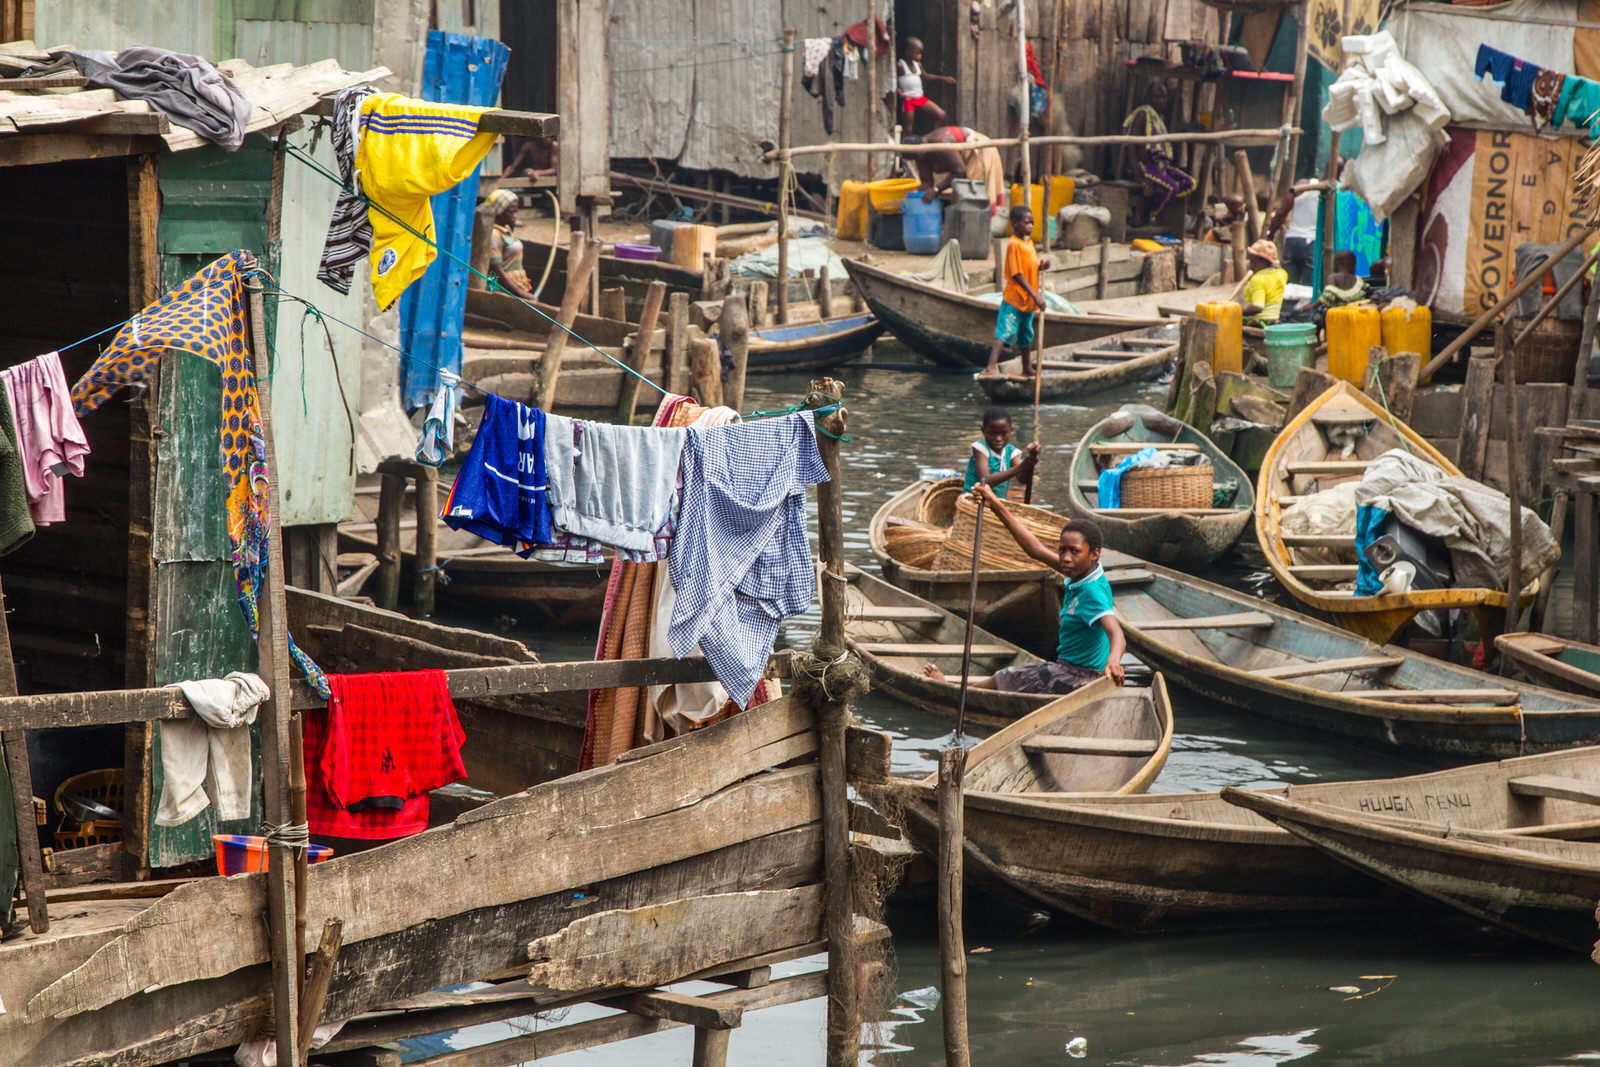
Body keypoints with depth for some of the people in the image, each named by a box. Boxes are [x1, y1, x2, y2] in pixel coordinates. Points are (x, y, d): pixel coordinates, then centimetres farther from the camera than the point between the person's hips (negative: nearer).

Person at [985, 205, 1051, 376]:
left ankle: (1027, 369, 29)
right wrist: (1035, 295, -22)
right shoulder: (1014, 245, -16)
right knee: (1004, 332, -16)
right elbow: (1017, 275, -20)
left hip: (1028, 301, 9)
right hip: (1014, 298, -9)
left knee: (1026, 336, 18)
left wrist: (1042, 264, -1)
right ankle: (991, 367, -24)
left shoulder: (1029, 243, 12)